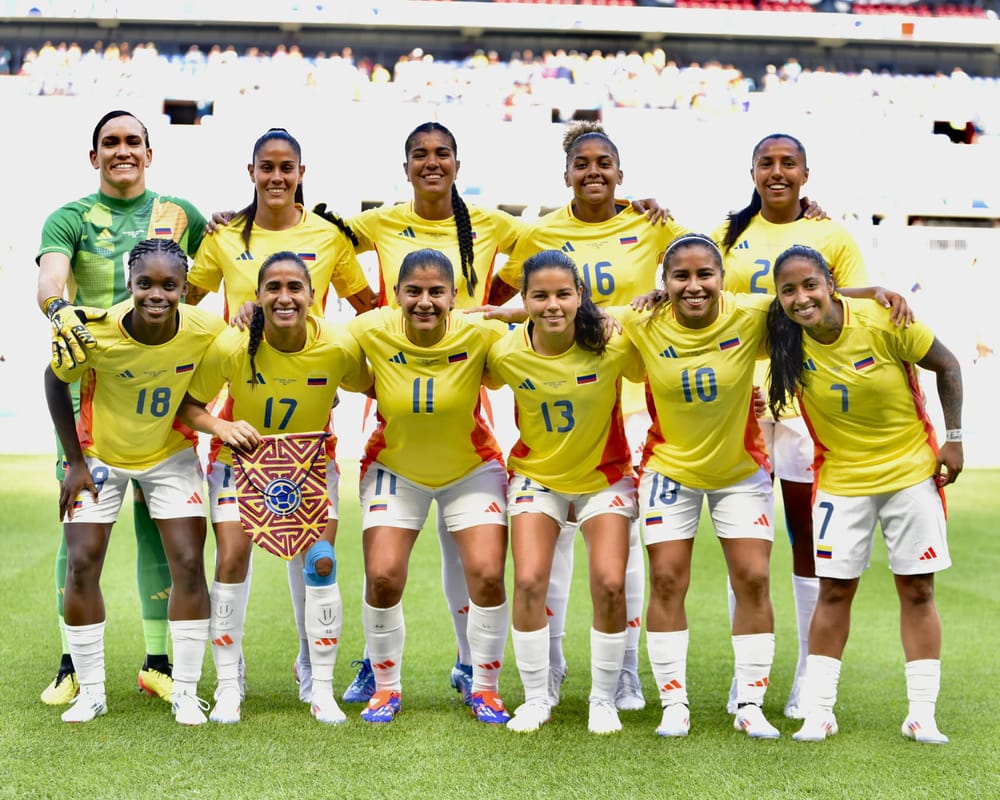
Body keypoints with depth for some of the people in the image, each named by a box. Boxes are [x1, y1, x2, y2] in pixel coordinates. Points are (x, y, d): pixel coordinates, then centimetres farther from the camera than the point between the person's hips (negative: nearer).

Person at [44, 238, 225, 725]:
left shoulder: (207, 330, -25)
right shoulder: (96, 333, -29)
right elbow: (55, 381, -10)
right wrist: (74, 462, -9)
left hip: (171, 455, 1)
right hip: (100, 455, -1)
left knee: (188, 564, -6)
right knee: (81, 564, -5)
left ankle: (186, 692, 6)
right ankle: (90, 692, 9)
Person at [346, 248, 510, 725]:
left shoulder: (481, 334, -24)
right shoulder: (371, 332, -22)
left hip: (472, 469, 0)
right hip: (395, 469, 0)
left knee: (487, 575, -10)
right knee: (382, 577, -9)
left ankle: (484, 688, 13)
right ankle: (385, 686, 16)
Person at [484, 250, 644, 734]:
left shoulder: (612, 345, -22)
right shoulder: (507, 354, -17)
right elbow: (482, 382, 5)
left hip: (605, 476, -1)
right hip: (536, 474, 1)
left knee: (610, 584, -12)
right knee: (529, 581, -12)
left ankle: (604, 700, 8)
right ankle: (535, 699, 6)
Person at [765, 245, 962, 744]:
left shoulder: (882, 320, -21)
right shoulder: (782, 338, -14)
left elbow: (946, 365, -8)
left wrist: (954, 438, -7)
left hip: (912, 470, -1)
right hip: (841, 477, 2)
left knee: (917, 590, 3)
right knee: (834, 591, 2)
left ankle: (922, 715, 10)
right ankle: (817, 712, 8)